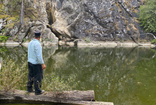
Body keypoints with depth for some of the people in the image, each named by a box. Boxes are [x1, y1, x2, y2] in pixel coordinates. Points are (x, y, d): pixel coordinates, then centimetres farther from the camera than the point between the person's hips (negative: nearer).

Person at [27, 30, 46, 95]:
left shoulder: (30, 43, 5)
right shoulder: (37, 44, -22)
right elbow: (39, 55, -24)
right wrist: (43, 64, -20)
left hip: (30, 62, 8)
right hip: (36, 63, -8)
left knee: (31, 76, 18)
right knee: (38, 77, 3)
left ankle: (29, 88, 27)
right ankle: (37, 91, 10)